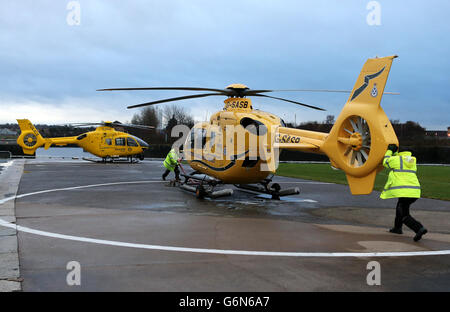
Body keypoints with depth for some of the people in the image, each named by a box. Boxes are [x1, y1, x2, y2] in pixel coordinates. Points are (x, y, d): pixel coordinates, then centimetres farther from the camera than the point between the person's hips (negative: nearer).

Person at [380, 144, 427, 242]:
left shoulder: (396, 159, -2)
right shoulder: (412, 162, 17)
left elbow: (385, 162, 16)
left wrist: (389, 151, 28)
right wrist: (395, 152, 36)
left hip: (404, 192, -8)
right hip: (415, 192, 8)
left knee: (405, 216, -5)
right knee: (400, 206, 30)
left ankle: (420, 228, -25)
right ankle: (397, 227, 41)